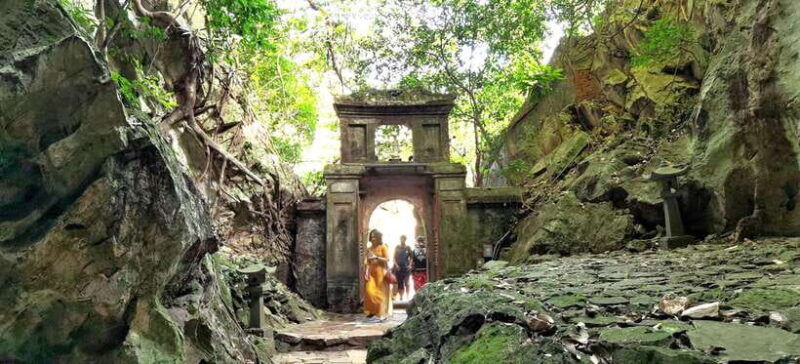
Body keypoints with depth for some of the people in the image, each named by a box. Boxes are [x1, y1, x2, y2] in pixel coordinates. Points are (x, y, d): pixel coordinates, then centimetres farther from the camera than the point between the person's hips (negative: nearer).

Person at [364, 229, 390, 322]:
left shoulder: (383, 247, 0)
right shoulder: (369, 249, 13)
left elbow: (387, 259, -7)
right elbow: (367, 262, 12)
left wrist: (376, 257, -14)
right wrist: (366, 271, -2)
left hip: (380, 272, -4)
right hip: (371, 273, 4)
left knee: (380, 293, -4)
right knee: (370, 291, -5)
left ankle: (380, 314, 1)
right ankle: (372, 312, 6)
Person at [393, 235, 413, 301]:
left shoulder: (408, 248, 5)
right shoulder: (397, 248, 8)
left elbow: (411, 258, 7)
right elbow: (394, 258, 7)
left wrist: (410, 265, -6)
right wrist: (396, 265, -7)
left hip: (406, 268, -1)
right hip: (398, 268, 1)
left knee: (406, 283, -5)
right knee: (400, 283, 1)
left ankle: (407, 296, 0)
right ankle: (401, 297, 7)